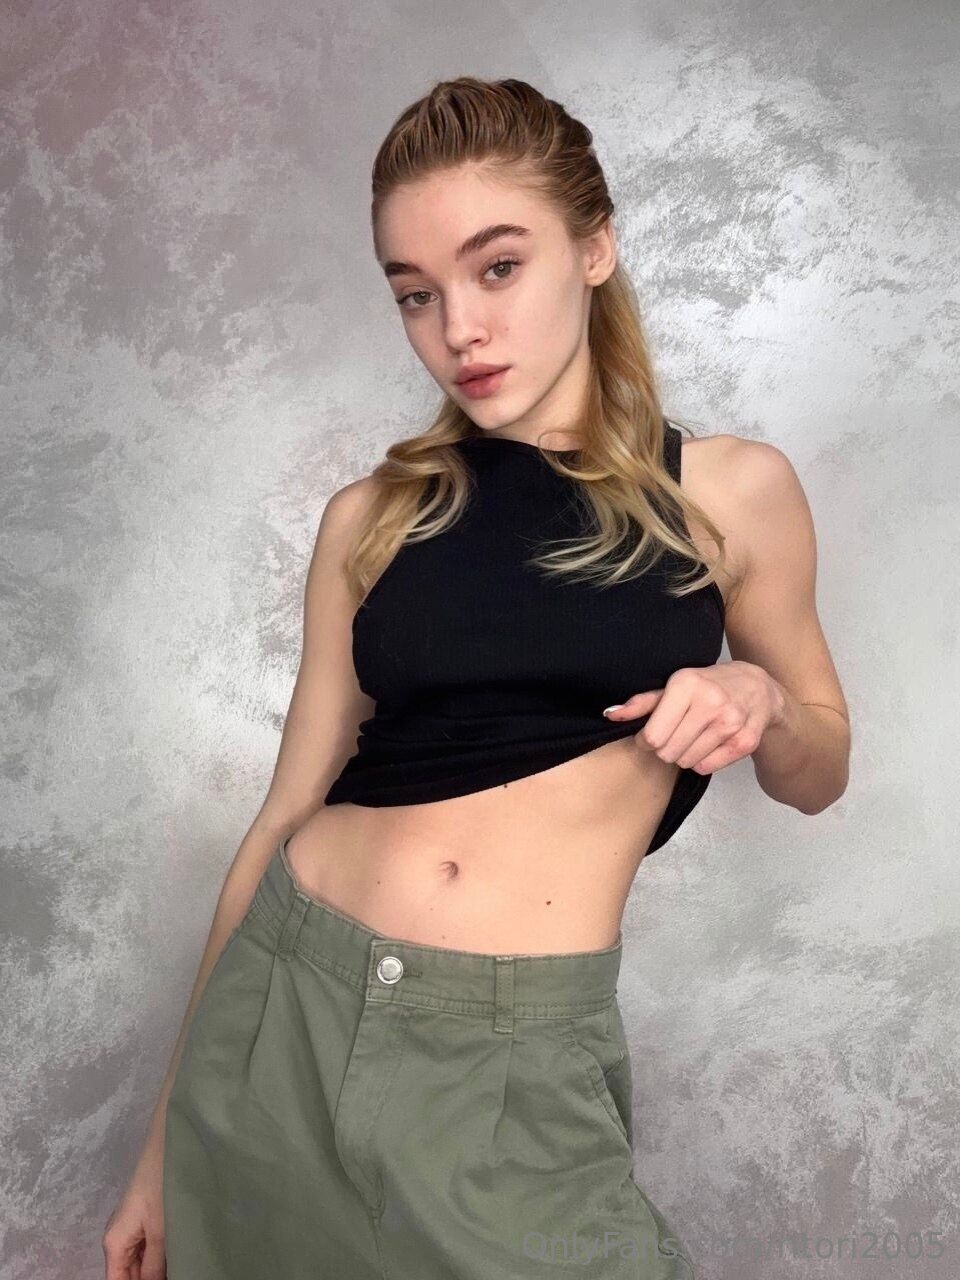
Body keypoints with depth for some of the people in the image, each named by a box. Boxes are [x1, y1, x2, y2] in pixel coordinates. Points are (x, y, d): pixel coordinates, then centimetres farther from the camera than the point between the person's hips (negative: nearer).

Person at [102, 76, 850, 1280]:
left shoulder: (733, 491, 0)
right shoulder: (371, 517, 2)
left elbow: (817, 775, 12)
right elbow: (288, 813, 6)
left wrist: (761, 702, -12)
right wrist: (165, 1137, 10)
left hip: (517, 1061, -1)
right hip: (281, 1016, 2)